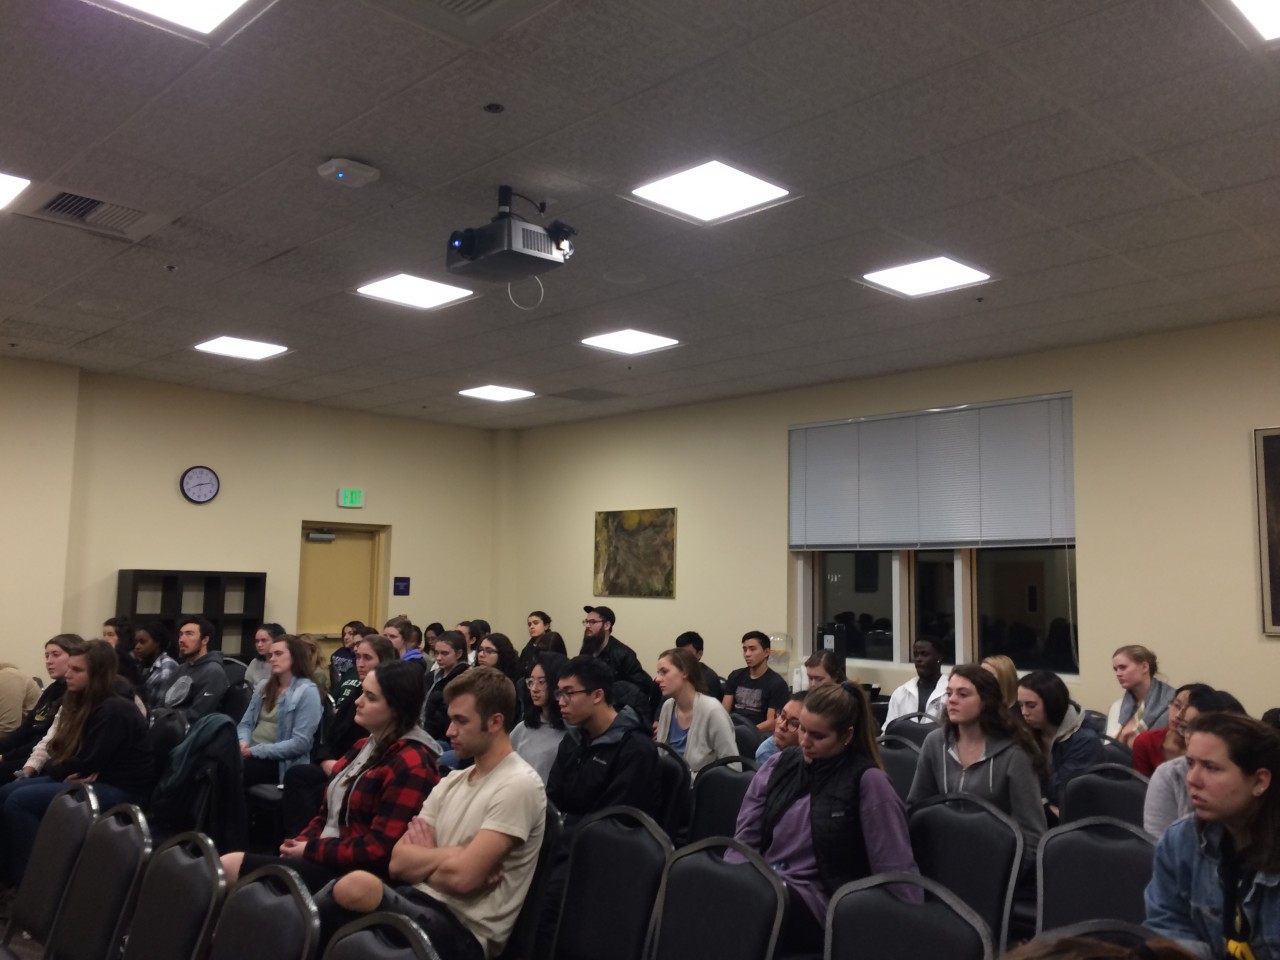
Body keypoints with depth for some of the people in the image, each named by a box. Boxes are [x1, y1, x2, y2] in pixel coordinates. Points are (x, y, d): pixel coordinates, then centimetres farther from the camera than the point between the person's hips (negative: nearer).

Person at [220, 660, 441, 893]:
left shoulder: (410, 766, -17)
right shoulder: (365, 746, 14)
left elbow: (379, 850, -20)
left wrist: (310, 850, -12)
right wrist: (300, 842, -1)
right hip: (324, 856, 9)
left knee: (232, 866, -19)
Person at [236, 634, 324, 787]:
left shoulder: (307, 692, -6)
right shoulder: (263, 686, 18)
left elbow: (300, 743, -13)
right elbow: (246, 723, 17)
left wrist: (257, 750, -16)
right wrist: (243, 742, -6)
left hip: (279, 762, -6)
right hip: (250, 754, 6)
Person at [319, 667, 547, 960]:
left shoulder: (518, 786, -11)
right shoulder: (451, 782, 14)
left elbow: (462, 876, -18)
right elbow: (398, 862, 7)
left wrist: (422, 858, 0)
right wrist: (447, 855, -9)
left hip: (463, 931, -7)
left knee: (356, 886, -30)